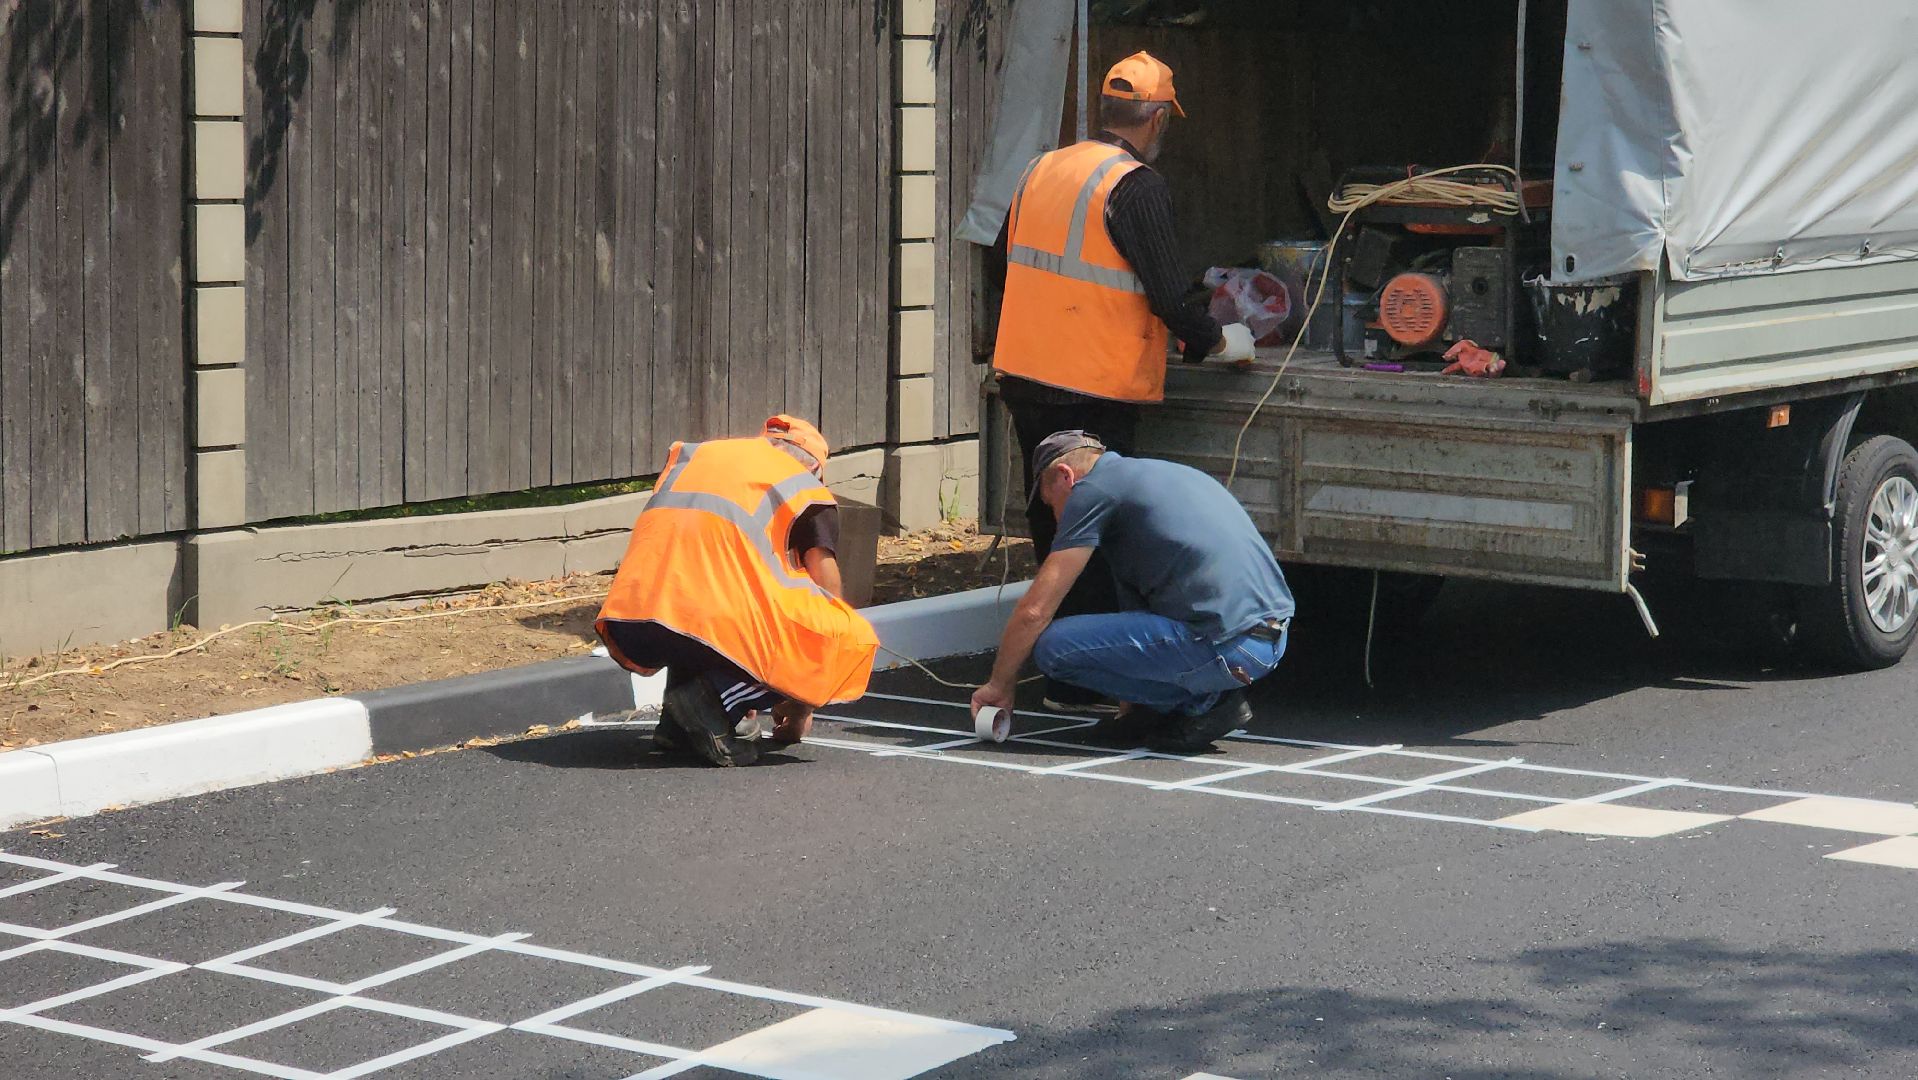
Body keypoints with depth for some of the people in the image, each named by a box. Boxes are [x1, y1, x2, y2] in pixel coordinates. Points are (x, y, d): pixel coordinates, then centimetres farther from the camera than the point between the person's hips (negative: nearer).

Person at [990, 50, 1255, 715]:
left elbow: (1007, 262, 21)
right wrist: (1217, 342, 4)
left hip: (1025, 380, 8)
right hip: (1094, 392, -8)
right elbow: (1168, 293, -13)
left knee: (1054, 530, 16)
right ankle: (1078, 685, -1)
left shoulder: (1042, 171, 11)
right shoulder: (1136, 187, -12)